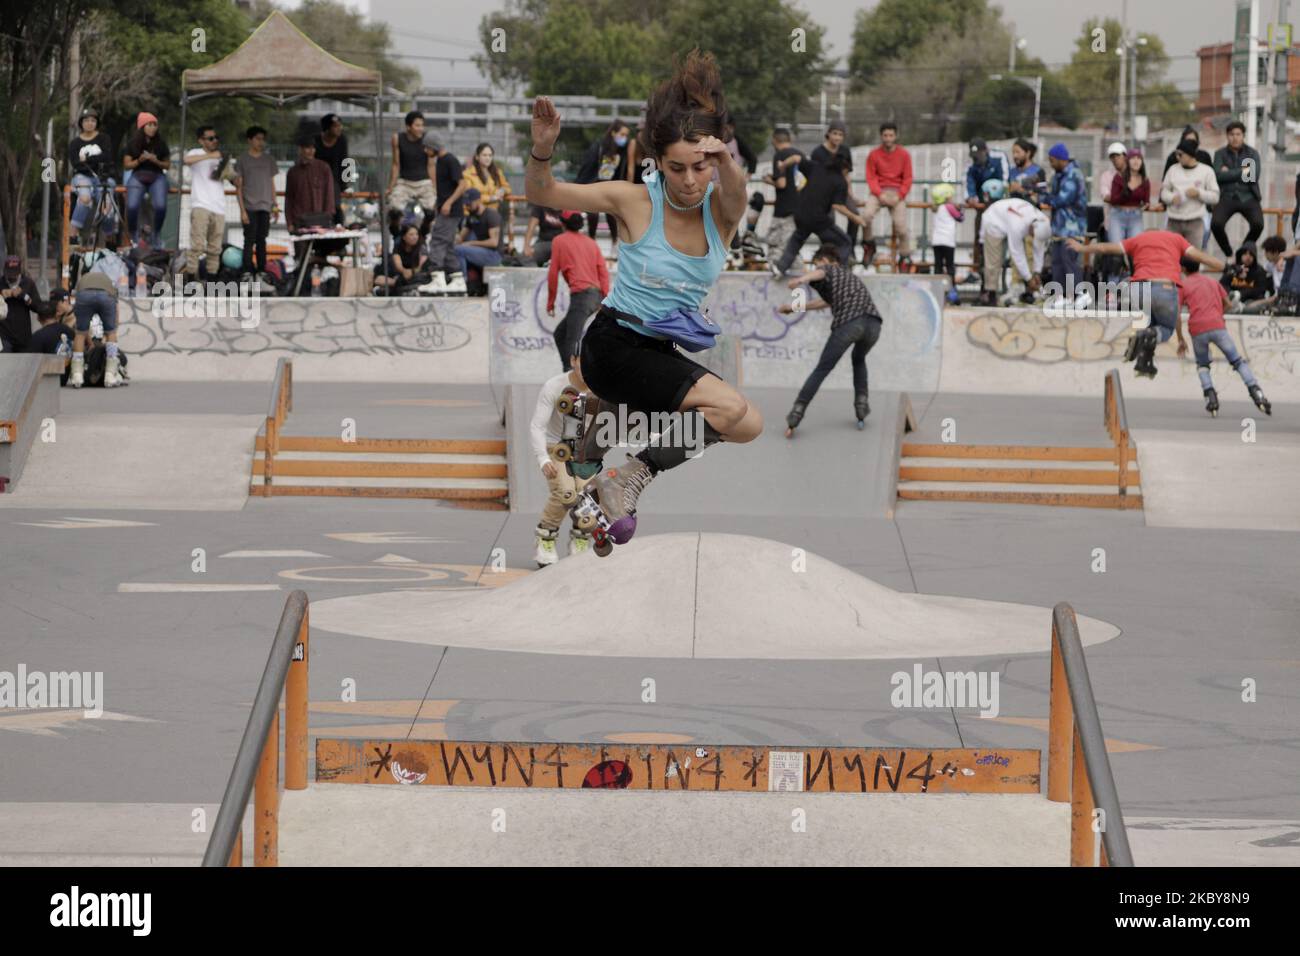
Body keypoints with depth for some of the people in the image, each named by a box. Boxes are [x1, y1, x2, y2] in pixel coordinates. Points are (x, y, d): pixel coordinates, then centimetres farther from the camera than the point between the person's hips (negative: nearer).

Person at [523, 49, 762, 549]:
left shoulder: (720, 209, -6)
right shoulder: (636, 202, -12)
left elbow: (735, 194, -33)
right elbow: (542, 193, -12)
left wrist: (725, 162, -57)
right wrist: (542, 148, -34)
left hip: (663, 352, 6)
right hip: (615, 344, -6)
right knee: (735, 409, -23)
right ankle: (626, 481, -16)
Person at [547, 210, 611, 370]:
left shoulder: (559, 241, 4)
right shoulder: (591, 242, 19)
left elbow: (553, 273, 1)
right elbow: (603, 272, 10)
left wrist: (550, 302, 9)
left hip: (581, 295, -7)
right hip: (596, 295, 7)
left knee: (572, 341, -12)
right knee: (560, 334, 18)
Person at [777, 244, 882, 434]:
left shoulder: (829, 270, 19)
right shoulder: (850, 276, 40)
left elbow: (819, 273, -8)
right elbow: (828, 302, 50)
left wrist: (801, 279, -29)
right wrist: (795, 307, 56)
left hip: (848, 323, -5)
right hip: (873, 323, 5)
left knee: (821, 370, 2)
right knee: (858, 359, 34)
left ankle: (795, 417, -6)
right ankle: (861, 405, 20)